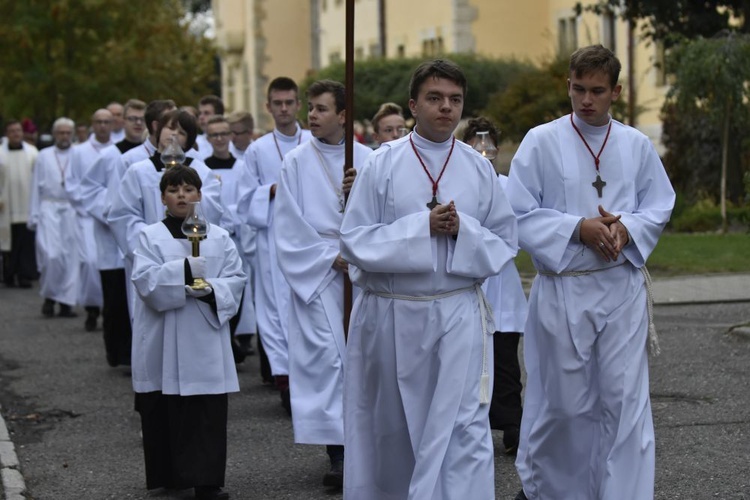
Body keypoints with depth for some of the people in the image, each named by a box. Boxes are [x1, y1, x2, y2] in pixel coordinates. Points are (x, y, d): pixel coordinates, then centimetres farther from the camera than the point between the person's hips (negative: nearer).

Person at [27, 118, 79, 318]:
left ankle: (67, 302, 9)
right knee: (51, 254, -12)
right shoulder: (43, 156, 11)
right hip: (49, 209, 0)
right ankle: (49, 297, 7)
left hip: (73, 210, 0)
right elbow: (36, 187, 11)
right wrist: (34, 216, 7)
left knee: (71, 256, 0)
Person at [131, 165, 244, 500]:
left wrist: (211, 290, -16)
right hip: (164, 340, -1)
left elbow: (236, 279, 4)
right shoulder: (150, 237, 3)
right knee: (165, 410, 4)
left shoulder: (218, 238, 8)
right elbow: (145, 280, -10)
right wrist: (184, 271, -23)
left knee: (209, 413, -3)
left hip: (206, 338, 1)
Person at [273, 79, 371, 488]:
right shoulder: (296, 162, 1)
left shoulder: (366, 159, 7)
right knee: (327, 355, -9)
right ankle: (337, 451, -9)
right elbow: (289, 225, -1)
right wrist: (331, 257, -8)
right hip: (316, 271, -2)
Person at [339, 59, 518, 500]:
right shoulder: (383, 163, -2)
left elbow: (506, 243, 6)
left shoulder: (479, 168, 3)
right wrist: (421, 226, -15)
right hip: (392, 314, 0)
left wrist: (462, 229, -13)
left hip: (459, 314, 0)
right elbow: (355, 240, -6)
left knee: (464, 430, -8)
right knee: (391, 429, 13)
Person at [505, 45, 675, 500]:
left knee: (624, 399, 0)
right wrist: (578, 228, -17)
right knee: (562, 403, 7)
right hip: (562, 288, -2)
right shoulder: (541, 142, -4)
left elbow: (659, 206, 9)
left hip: (623, 287, 2)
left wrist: (625, 228, -11)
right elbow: (519, 214, -5)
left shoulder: (637, 145, 4)